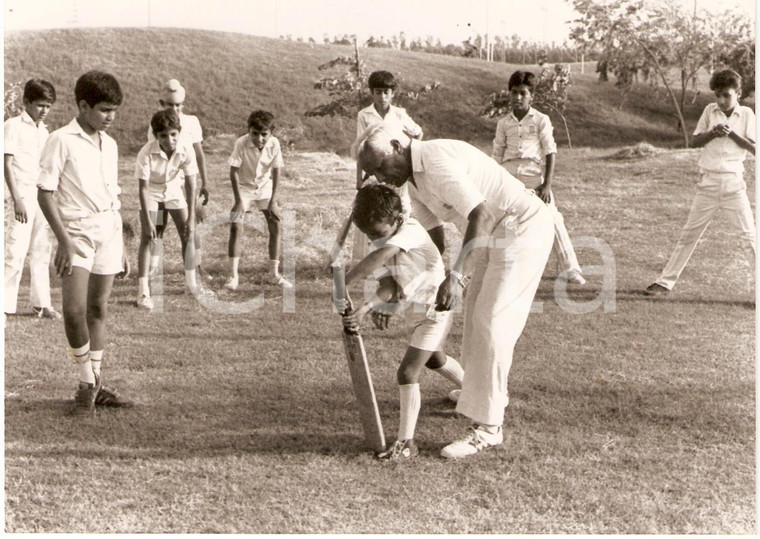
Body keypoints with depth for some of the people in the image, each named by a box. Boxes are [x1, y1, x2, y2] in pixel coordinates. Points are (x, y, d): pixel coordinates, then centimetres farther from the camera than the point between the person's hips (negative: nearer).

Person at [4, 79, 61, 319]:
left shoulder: (43, 131, 15)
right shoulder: (13, 126, -4)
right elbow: (7, 164, -9)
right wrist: (17, 199, -16)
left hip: (42, 195, 7)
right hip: (23, 193, -7)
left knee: (42, 250, 8)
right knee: (16, 251, -9)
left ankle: (41, 303, 14)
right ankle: (6, 304, -4)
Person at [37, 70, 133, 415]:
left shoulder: (110, 145, 13)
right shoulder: (61, 141, -7)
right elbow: (44, 192, -9)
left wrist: (120, 245, 19)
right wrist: (64, 240, -16)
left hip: (108, 232, 6)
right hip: (76, 233, -6)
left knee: (98, 310, 9)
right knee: (74, 309, -16)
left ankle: (96, 384, 17)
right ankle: (87, 384, 0)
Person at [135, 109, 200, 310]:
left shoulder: (186, 151, -25)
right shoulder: (147, 153, -33)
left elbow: (190, 185, -18)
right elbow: (143, 188, -27)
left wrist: (191, 218, -19)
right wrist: (148, 221, -29)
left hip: (174, 190, 3)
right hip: (152, 193, -3)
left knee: (188, 234, 2)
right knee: (148, 239, -12)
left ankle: (191, 282, 20)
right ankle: (143, 291, -10)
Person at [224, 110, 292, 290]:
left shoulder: (274, 144, -20)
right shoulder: (241, 143, -26)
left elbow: (276, 172, -12)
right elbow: (233, 171, -19)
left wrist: (273, 201, -14)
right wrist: (239, 200, -22)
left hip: (265, 188, 2)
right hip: (244, 187, -2)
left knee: (275, 226, -3)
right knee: (235, 227, -14)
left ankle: (275, 274, 8)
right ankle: (233, 275, -8)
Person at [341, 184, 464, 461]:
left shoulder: (410, 230, -28)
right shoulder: (386, 239, -2)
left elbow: (380, 257, -47)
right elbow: (389, 281, -12)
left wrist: (344, 282, -46)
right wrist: (371, 307, -30)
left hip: (434, 309, -10)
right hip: (416, 310, 10)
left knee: (408, 372, -15)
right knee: (434, 359, 31)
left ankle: (406, 442, -8)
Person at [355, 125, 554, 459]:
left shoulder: (436, 162, -24)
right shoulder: (414, 179, 8)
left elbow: (478, 214, -33)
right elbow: (434, 240, 13)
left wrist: (455, 275, -40)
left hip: (523, 228, -10)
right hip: (495, 236, 11)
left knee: (492, 322, -11)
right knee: (477, 314, 19)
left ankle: (486, 428, -7)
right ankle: (487, 394, 41)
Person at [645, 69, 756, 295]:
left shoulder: (746, 114, 2)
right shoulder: (710, 111, 6)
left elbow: (754, 147, -4)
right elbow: (694, 141, 6)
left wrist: (732, 134, -16)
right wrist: (712, 133, -12)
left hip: (734, 182, -1)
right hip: (708, 181, 2)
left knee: (749, 234, -3)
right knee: (689, 233, 7)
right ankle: (665, 281, 13)